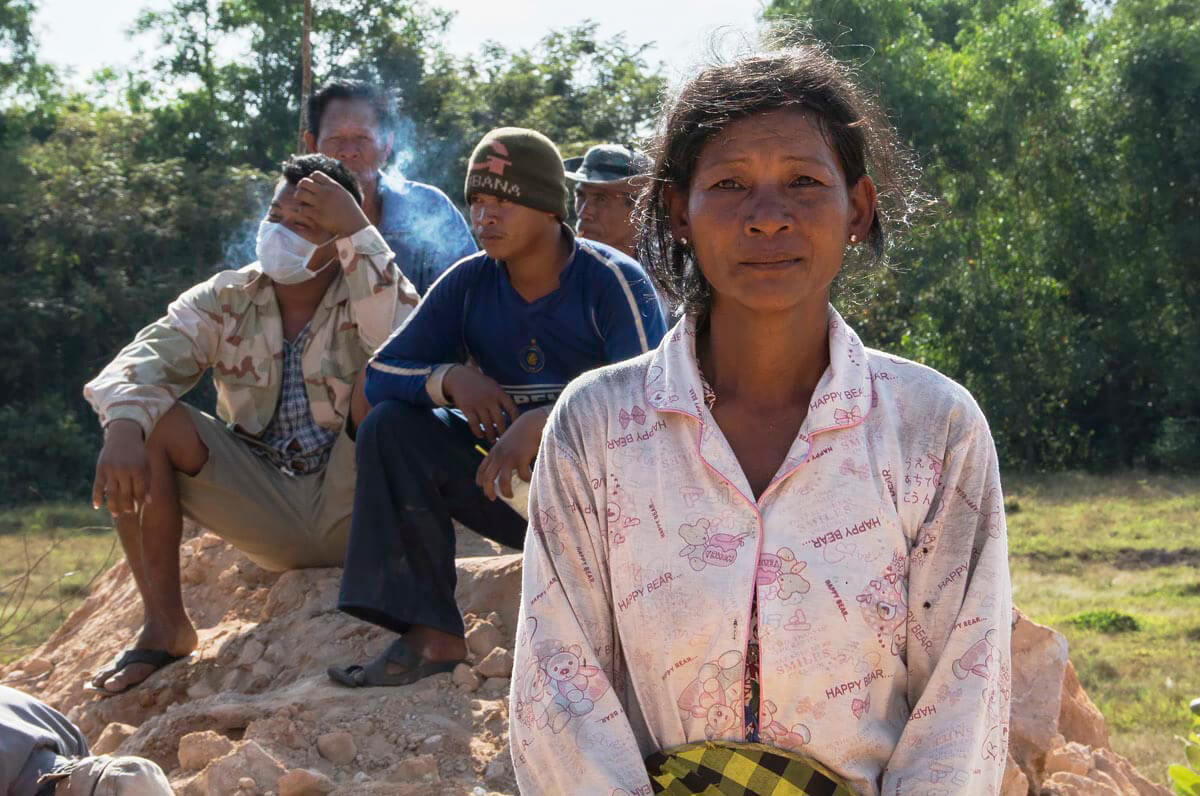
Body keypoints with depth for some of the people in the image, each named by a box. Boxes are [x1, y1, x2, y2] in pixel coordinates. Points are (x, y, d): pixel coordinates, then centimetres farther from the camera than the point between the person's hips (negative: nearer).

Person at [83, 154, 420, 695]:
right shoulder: (225, 300, 2)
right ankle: (164, 626, -12)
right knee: (149, 420, -17)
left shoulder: (364, 295, -6)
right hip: (266, 511, 3)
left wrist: (357, 230, -29)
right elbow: (149, 358, -15)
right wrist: (123, 427, -37)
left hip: (349, 508, -3)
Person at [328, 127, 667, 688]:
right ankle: (432, 635, -18)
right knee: (390, 425, -13)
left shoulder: (613, 281, -11)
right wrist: (450, 378, -21)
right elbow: (380, 375, 1)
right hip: (510, 478, 5)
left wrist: (541, 422, -39)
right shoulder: (468, 285, 3)